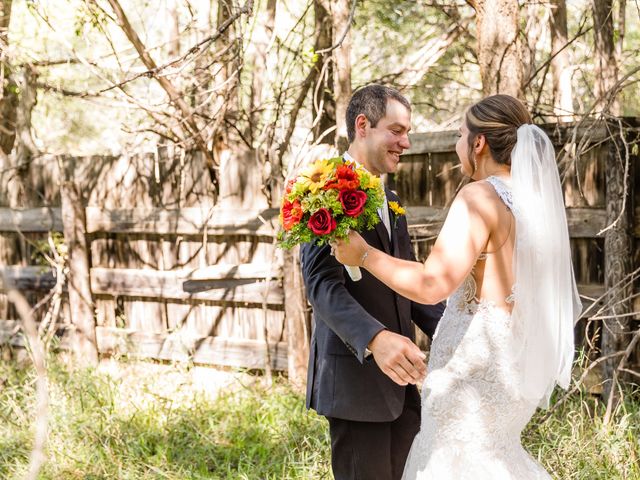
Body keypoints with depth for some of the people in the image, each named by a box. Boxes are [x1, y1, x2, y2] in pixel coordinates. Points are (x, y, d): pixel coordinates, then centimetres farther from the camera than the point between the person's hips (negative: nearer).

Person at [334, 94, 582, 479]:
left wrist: (363, 254, -16)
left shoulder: (480, 197, -17)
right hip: (520, 358, 9)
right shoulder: (537, 197, 8)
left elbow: (431, 284, -26)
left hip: (479, 363, -9)